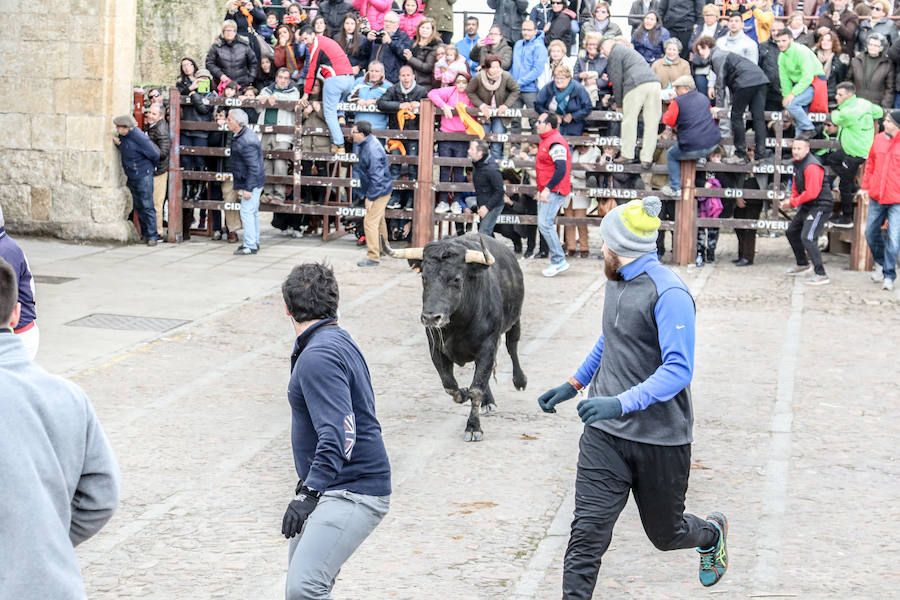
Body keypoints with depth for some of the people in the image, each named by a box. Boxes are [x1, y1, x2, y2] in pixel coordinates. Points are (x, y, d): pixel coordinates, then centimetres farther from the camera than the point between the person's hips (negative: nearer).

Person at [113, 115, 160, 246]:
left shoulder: (139, 138, -22)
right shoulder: (122, 135, 1)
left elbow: (155, 155, -14)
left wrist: (150, 167, 6)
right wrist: (117, 143, -2)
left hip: (143, 176, -8)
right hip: (131, 176, 8)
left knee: (147, 206, -7)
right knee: (138, 206, 12)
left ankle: (152, 236, -3)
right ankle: (145, 233, 21)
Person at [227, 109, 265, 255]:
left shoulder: (246, 142, -24)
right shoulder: (240, 137, 10)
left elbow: (253, 167, -25)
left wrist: (248, 189, -24)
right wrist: (238, 186, 23)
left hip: (251, 183, -11)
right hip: (254, 182, 11)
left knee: (247, 212, -6)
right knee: (253, 212, 16)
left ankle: (250, 246, -2)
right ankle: (254, 242, 26)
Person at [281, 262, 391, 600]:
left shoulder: (318, 357, -18)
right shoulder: (340, 341, 15)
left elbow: (338, 434, -27)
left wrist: (309, 494, -31)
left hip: (352, 494, -11)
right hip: (340, 488, 11)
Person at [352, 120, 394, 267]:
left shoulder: (371, 151, -28)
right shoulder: (370, 141, 4)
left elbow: (376, 177, -27)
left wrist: (370, 197, -24)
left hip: (379, 191, -11)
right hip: (382, 190, 11)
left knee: (370, 222, -11)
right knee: (379, 221, 24)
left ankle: (373, 257, -9)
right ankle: (382, 249, 40)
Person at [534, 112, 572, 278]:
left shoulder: (555, 143, -17)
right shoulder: (546, 141, 17)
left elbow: (561, 169, -25)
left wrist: (547, 189, -26)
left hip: (554, 192, -11)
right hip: (546, 191, 11)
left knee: (545, 224, -15)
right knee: (544, 225, 11)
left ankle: (559, 261, -11)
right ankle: (557, 261, 15)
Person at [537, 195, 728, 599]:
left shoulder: (669, 293, -19)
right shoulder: (616, 281, 7)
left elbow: (679, 370, -26)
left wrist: (621, 403, -36)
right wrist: (573, 385, 23)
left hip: (661, 440, -6)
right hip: (604, 434, 6)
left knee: (665, 534, 16)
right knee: (587, 532, -8)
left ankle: (711, 533, 49)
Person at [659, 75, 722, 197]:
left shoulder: (677, 102, -7)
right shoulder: (704, 98, 13)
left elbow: (668, 120, -5)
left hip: (693, 148, -6)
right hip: (712, 144, 6)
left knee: (671, 155, 18)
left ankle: (675, 188, 12)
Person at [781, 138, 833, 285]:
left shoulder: (811, 166, -22)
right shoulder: (797, 163, 10)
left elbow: (811, 193, -26)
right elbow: (796, 186, 20)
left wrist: (792, 202, -17)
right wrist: (790, 200, 1)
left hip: (820, 206, -11)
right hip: (807, 207, 11)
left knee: (808, 238, -21)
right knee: (791, 232, 21)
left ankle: (821, 275, -21)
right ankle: (803, 265, 38)